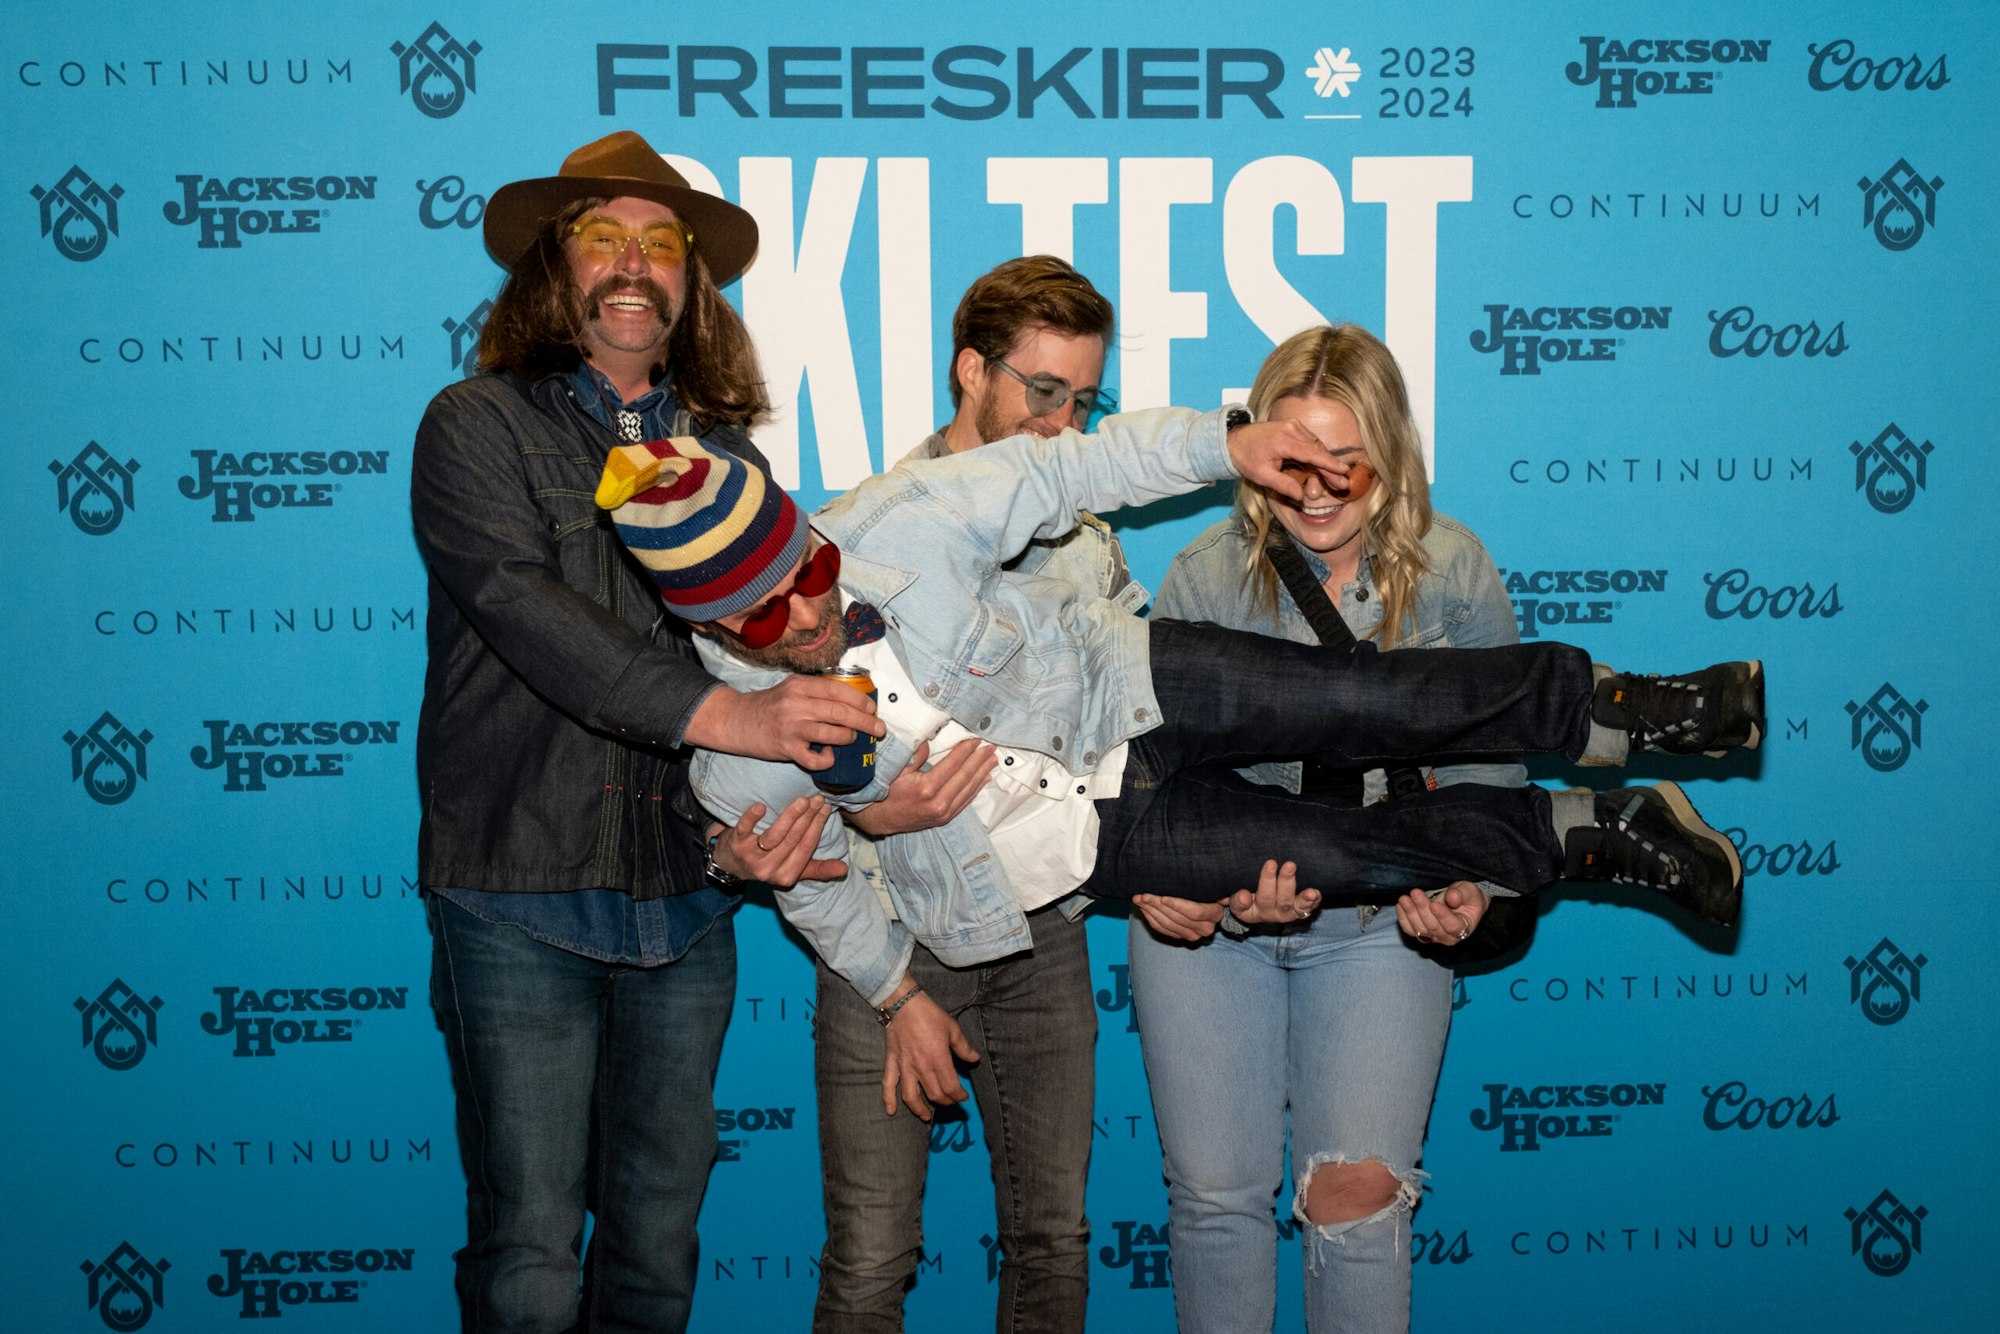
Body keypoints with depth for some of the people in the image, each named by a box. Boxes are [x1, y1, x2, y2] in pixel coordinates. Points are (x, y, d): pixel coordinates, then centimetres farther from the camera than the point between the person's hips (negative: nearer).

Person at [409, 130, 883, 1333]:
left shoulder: (729, 454, 12)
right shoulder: (478, 427, -1)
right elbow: (522, 608, -18)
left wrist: (790, 793, -16)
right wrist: (720, 712, -30)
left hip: (685, 905, 4)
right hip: (521, 896, -4)